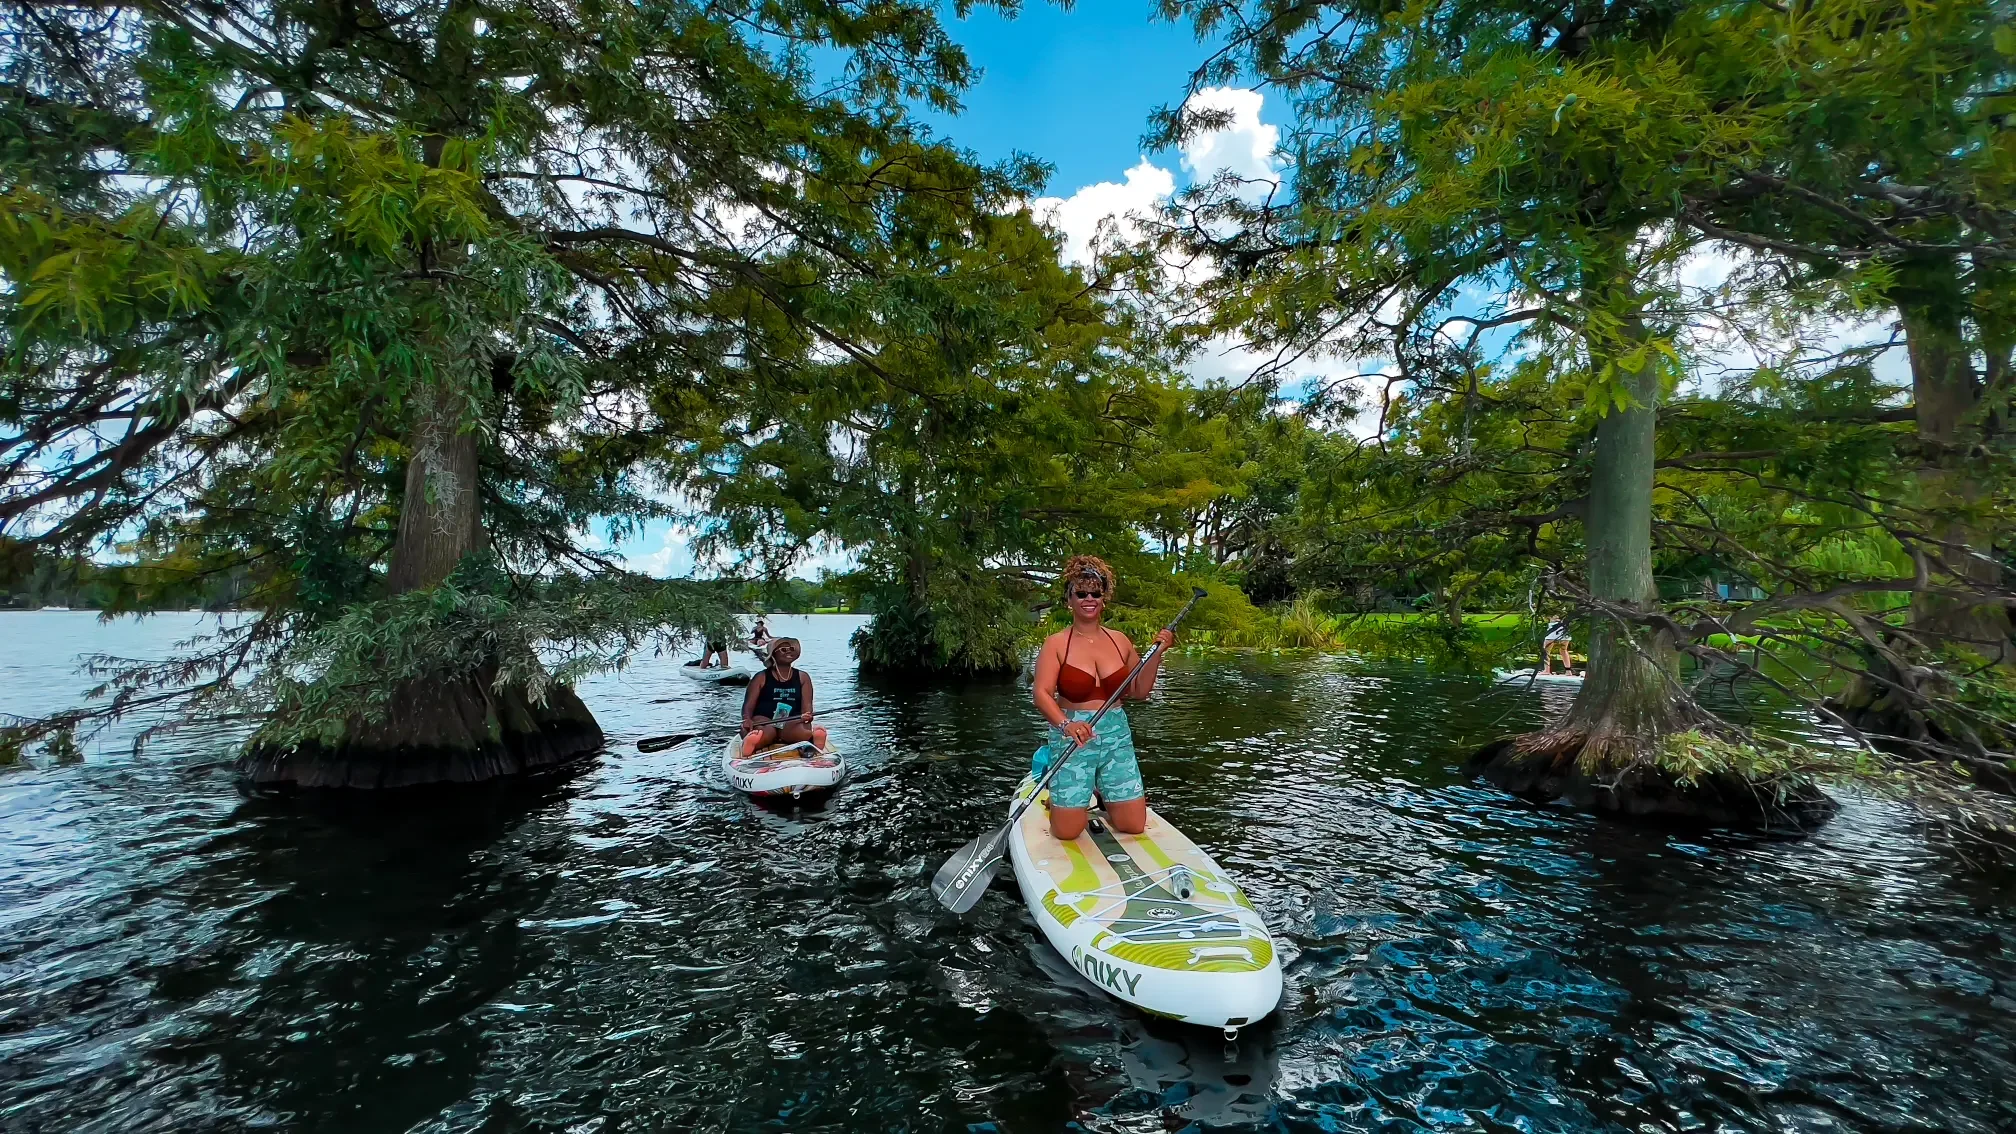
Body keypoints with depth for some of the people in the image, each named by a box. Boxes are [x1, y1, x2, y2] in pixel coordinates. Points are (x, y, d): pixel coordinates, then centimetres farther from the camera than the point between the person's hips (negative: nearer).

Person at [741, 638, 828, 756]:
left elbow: (806, 704, 6)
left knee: (802, 730, -37)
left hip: (792, 721, 1)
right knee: (767, 732, -40)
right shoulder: (762, 677, 14)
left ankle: (813, 738, -68)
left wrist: (807, 716, -19)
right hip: (764, 720, -1)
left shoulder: (802, 677, 18)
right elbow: (748, 705, 5)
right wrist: (747, 719, -19)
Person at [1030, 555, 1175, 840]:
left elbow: (1139, 692, 9)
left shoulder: (1120, 641, 6)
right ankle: (1056, 796, 30)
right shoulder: (1056, 644, -7)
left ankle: (1101, 794, 37)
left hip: (1117, 738, 4)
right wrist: (1065, 724, -35)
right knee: (1068, 831, -3)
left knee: (1134, 826, 7)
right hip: (1073, 740, -4)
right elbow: (1042, 694, -18)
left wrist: (1156, 655, -2)